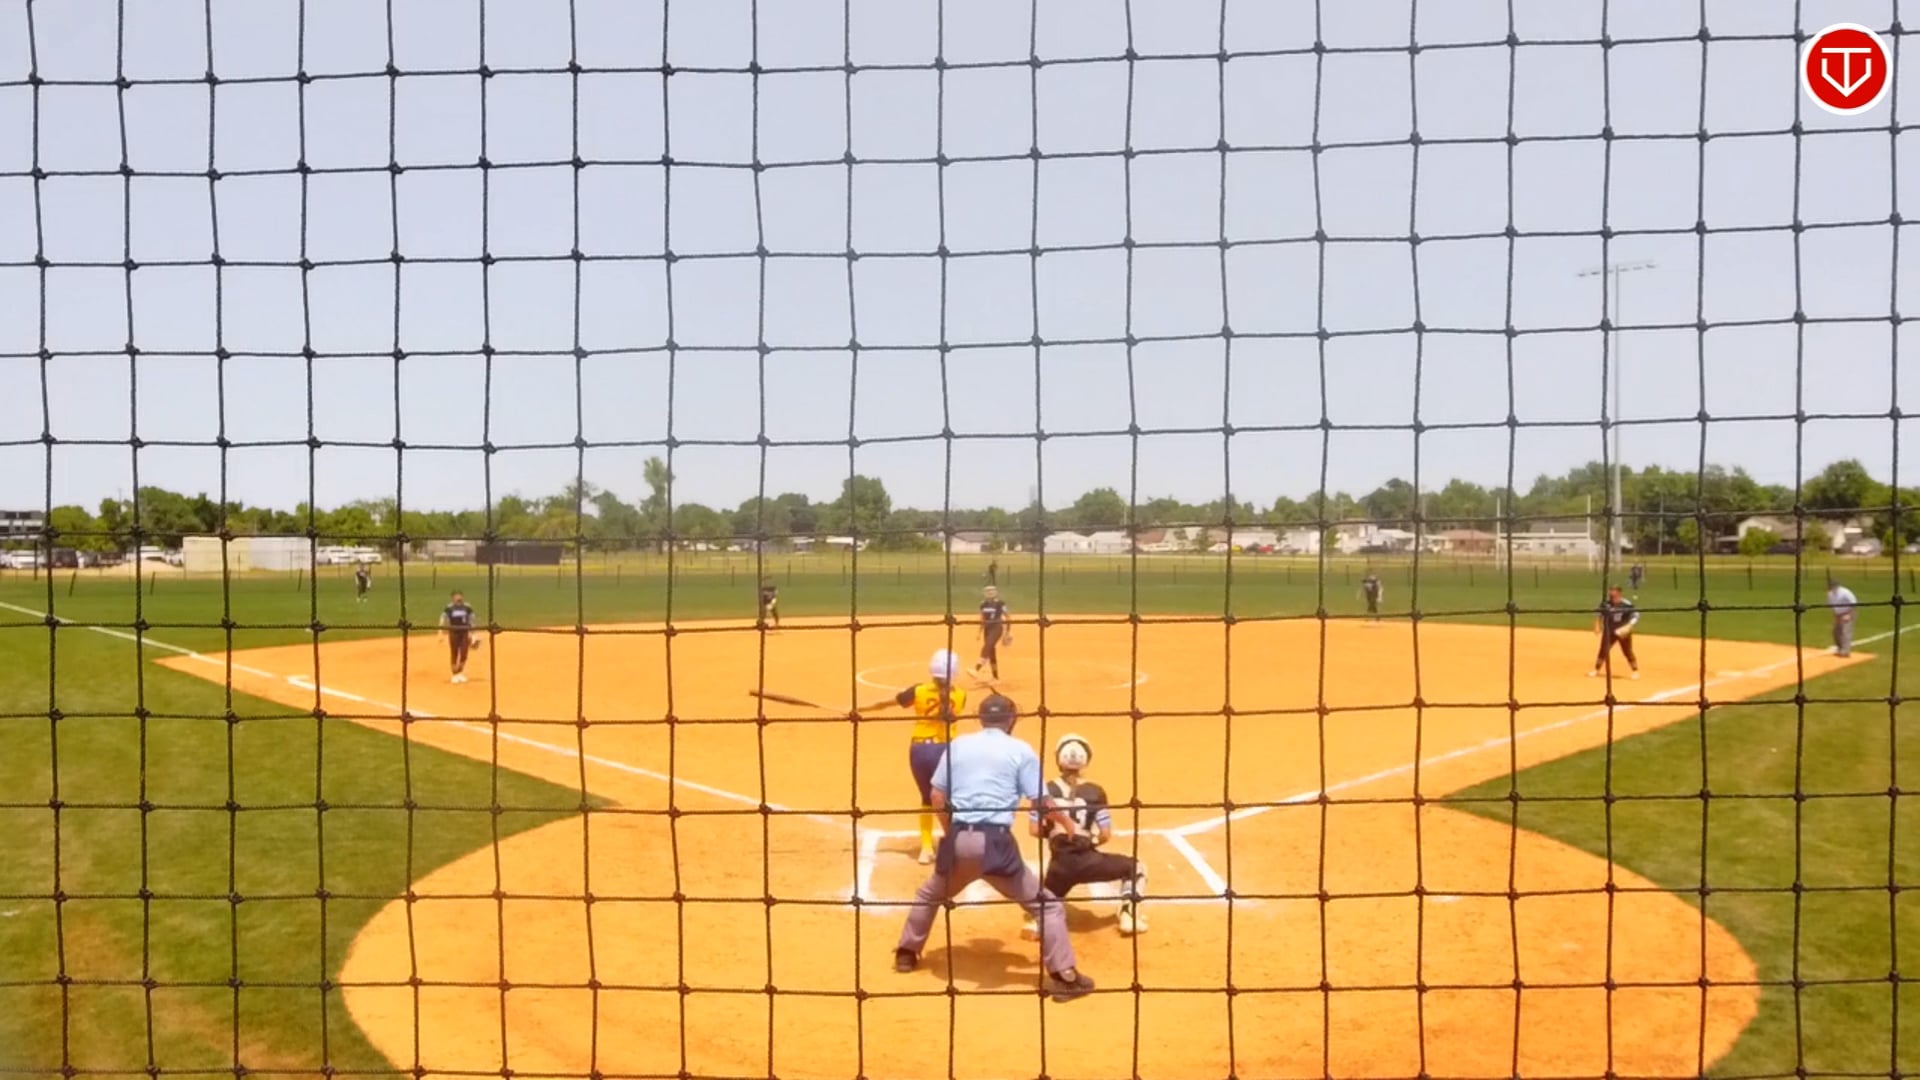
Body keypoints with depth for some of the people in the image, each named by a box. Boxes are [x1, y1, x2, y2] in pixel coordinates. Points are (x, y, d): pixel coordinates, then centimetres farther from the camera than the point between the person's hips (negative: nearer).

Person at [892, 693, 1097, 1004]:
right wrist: (1065, 820, 19)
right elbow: (1040, 803, -1)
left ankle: (906, 953, 39)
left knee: (931, 894, 32)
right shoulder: (1021, 750, 3)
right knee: (1045, 904, 5)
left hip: (959, 839, 4)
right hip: (995, 841, -4)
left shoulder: (958, 744, 12)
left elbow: (937, 797, 10)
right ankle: (1065, 977, -2)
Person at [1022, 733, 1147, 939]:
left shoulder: (1047, 790, 2)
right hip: (1087, 861, -2)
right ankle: (1128, 915, 5)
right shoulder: (1095, 792, -2)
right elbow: (1106, 835, -2)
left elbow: (1034, 829, 1)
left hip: (1059, 866, 2)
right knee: (1135, 867, 22)